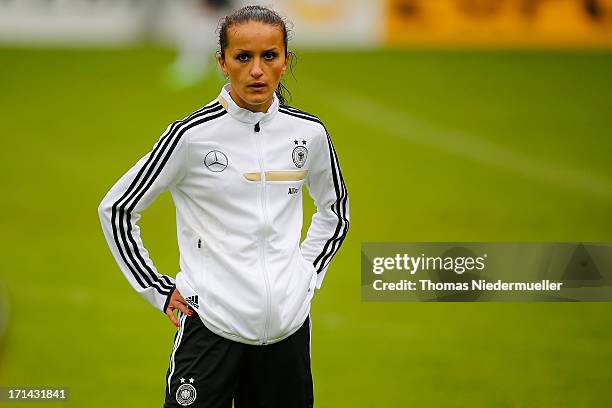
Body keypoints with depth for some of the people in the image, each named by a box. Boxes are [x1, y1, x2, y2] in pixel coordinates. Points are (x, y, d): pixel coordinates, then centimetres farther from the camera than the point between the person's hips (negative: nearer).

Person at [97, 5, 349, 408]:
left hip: (289, 326, 3)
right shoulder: (193, 134, -8)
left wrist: (308, 273, 12)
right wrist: (158, 290, -1)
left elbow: (335, 209, 22)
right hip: (211, 324, -3)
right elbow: (116, 209, 0)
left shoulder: (309, 133, 3)